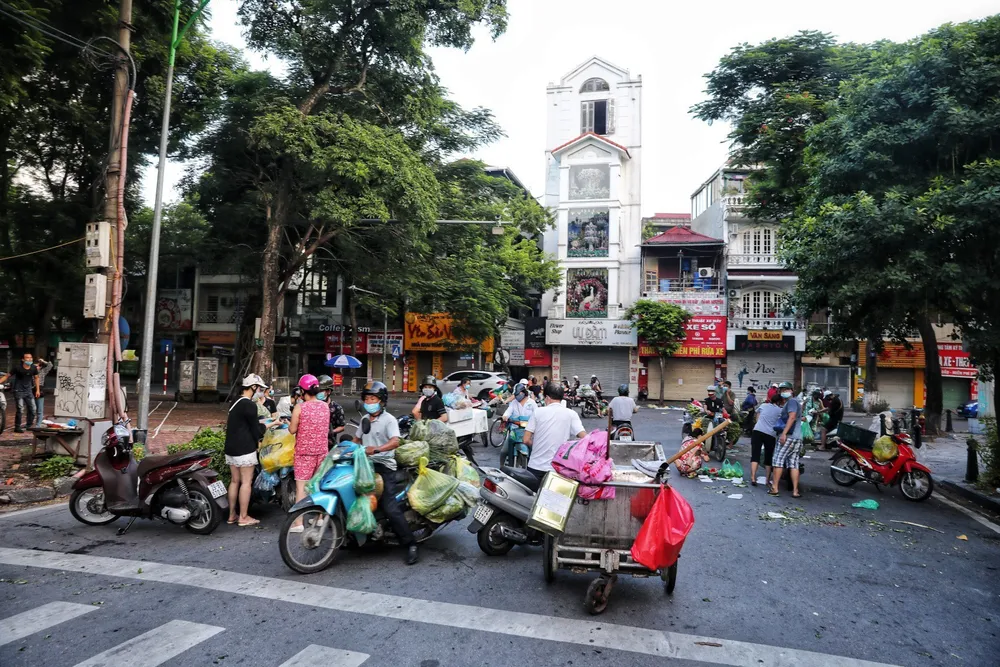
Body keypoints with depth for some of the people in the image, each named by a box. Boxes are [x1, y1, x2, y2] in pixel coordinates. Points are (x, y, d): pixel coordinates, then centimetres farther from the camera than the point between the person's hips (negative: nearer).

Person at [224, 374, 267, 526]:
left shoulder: (235, 403, 16)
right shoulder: (249, 405, -14)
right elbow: (255, 429, -11)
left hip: (231, 448, 9)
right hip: (245, 449, -9)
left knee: (234, 481, 13)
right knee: (246, 482, -3)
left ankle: (232, 515, 19)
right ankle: (243, 517, 1)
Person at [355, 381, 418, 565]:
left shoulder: (389, 420, -7)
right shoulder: (365, 419, 18)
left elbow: (395, 441, -23)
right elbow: (357, 439, 29)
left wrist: (375, 449, -38)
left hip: (383, 466, -8)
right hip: (365, 465, 8)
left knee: (390, 508, -17)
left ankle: (411, 545, -11)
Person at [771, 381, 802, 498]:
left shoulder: (791, 401, -6)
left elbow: (792, 417, -19)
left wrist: (784, 433, -24)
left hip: (788, 437, -9)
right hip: (798, 438, 9)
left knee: (778, 461, -6)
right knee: (794, 464, 6)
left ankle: (774, 488, -5)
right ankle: (795, 491, 3)